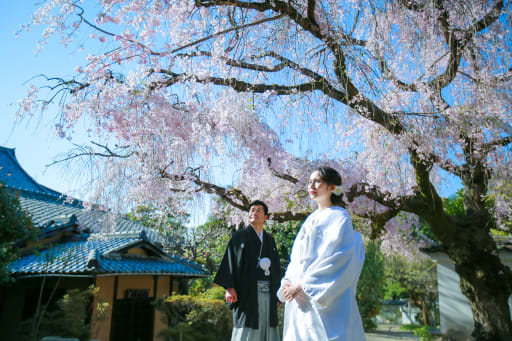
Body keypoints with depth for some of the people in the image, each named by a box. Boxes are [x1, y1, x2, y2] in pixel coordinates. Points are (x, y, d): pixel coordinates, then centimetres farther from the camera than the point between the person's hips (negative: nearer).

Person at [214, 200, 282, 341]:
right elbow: (230, 261, -2)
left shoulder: (270, 240, 17)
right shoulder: (239, 236, 6)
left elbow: (276, 266, 15)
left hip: (268, 292, 4)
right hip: (247, 291, -4)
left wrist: (279, 290, 7)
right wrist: (229, 287, -13)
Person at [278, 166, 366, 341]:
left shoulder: (339, 217, -4)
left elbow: (336, 257, -16)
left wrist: (302, 286, -17)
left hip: (325, 300, -7)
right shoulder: (310, 220, 19)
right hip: (298, 296, 7)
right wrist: (287, 283, -1)